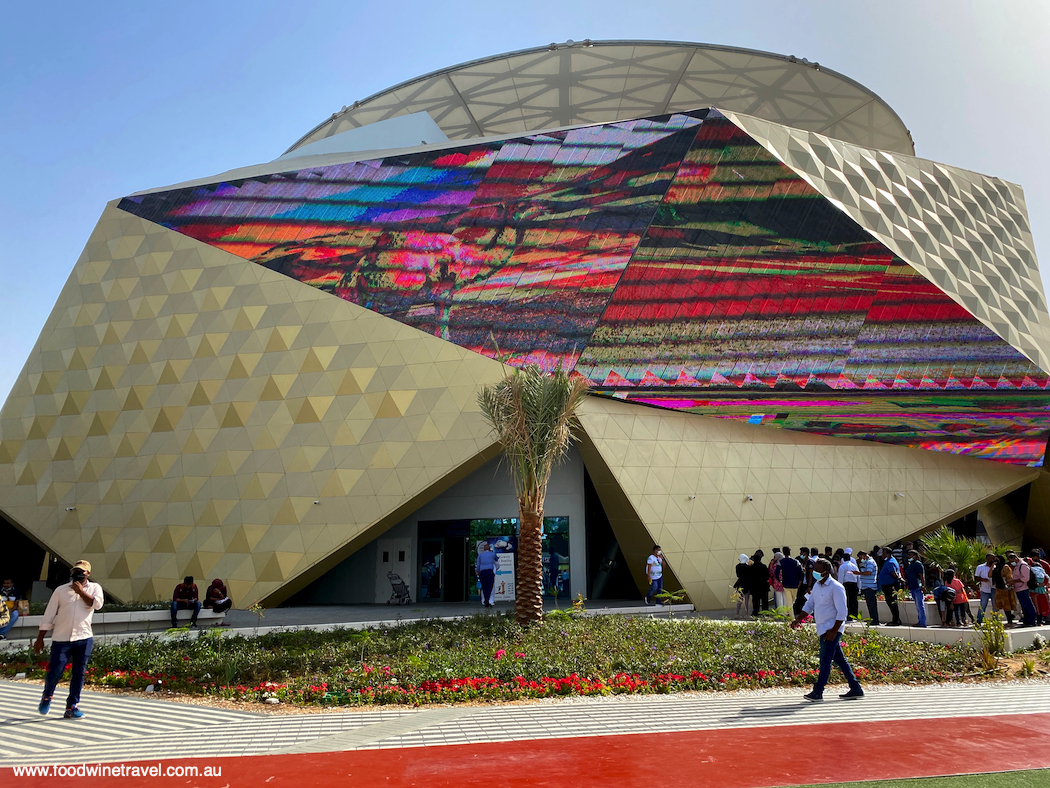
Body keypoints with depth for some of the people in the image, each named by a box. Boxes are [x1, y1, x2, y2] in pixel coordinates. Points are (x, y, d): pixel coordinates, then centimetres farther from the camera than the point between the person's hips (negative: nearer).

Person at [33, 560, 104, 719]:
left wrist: (81, 591, -9)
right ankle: (47, 696, 31)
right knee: (55, 671, 0)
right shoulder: (61, 590, 7)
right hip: (61, 638, 0)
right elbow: (48, 616, 8)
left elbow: (97, 604, -13)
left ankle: (72, 707, 14)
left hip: (84, 639, 0)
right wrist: (40, 639, 5)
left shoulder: (94, 588, 8)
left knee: (79, 673, 2)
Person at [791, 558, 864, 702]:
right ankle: (856, 689, 22)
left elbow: (841, 612, -16)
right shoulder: (817, 585, 11)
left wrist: (834, 631, -20)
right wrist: (798, 619, 9)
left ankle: (817, 692, -6)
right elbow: (809, 605, 19)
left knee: (825, 660, -8)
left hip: (832, 629, -8)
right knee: (839, 660, 13)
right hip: (823, 629, 8)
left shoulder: (836, 587, -15)